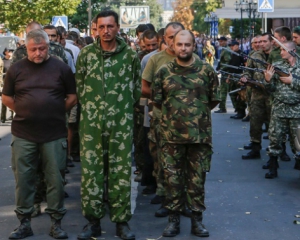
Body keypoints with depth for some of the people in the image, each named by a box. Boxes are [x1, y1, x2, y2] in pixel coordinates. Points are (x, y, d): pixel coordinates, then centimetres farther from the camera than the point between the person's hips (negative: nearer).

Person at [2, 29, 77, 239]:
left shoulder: (61, 68, 1)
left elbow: (72, 96, 7)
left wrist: (57, 112, 1)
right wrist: (25, 112, 5)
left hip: (54, 134, -1)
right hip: (23, 135, 1)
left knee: (55, 179, 4)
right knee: (23, 179, 5)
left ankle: (56, 222, 15)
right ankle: (24, 223, 16)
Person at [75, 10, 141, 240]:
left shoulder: (130, 55, 1)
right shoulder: (86, 54, 2)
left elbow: (137, 88, 9)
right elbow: (79, 86, 10)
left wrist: (123, 107, 10)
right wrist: (91, 106, 12)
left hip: (121, 123, -1)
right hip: (91, 122, 1)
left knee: (121, 172, 4)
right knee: (91, 171, 3)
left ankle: (121, 221, 14)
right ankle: (93, 221, 13)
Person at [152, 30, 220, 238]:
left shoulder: (207, 71, 1)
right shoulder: (164, 71, 2)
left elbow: (214, 100, 8)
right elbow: (157, 101, 11)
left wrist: (198, 113, 11)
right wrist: (173, 113, 11)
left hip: (200, 134, -1)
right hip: (171, 135, 1)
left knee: (197, 179, 7)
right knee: (173, 178, 6)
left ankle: (197, 219, 16)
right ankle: (174, 219, 16)